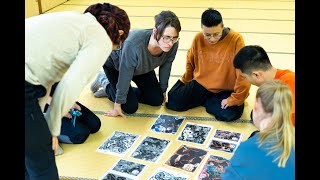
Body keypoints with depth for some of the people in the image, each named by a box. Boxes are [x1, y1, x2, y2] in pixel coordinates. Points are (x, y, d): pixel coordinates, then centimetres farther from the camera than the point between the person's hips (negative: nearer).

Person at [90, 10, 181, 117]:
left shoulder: (173, 45, -30)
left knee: (157, 100, 1)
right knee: (131, 107, -10)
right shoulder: (133, 44, -45)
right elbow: (124, 77, -32)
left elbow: (165, 67, -8)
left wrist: (163, 90, 3)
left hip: (143, 67, 5)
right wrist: (118, 104, -22)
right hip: (115, 65, -5)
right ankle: (105, 83, 15)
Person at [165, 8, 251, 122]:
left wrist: (235, 98, -19)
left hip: (225, 91, -2)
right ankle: (206, 99, 10)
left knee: (231, 113, -29)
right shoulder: (198, 38, -9)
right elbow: (190, 60, 12)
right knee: (173, 102, -12)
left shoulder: (236, 39, -21)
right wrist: (186, 81, 18)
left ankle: (206, 101, 2)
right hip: (200, 84, 3)